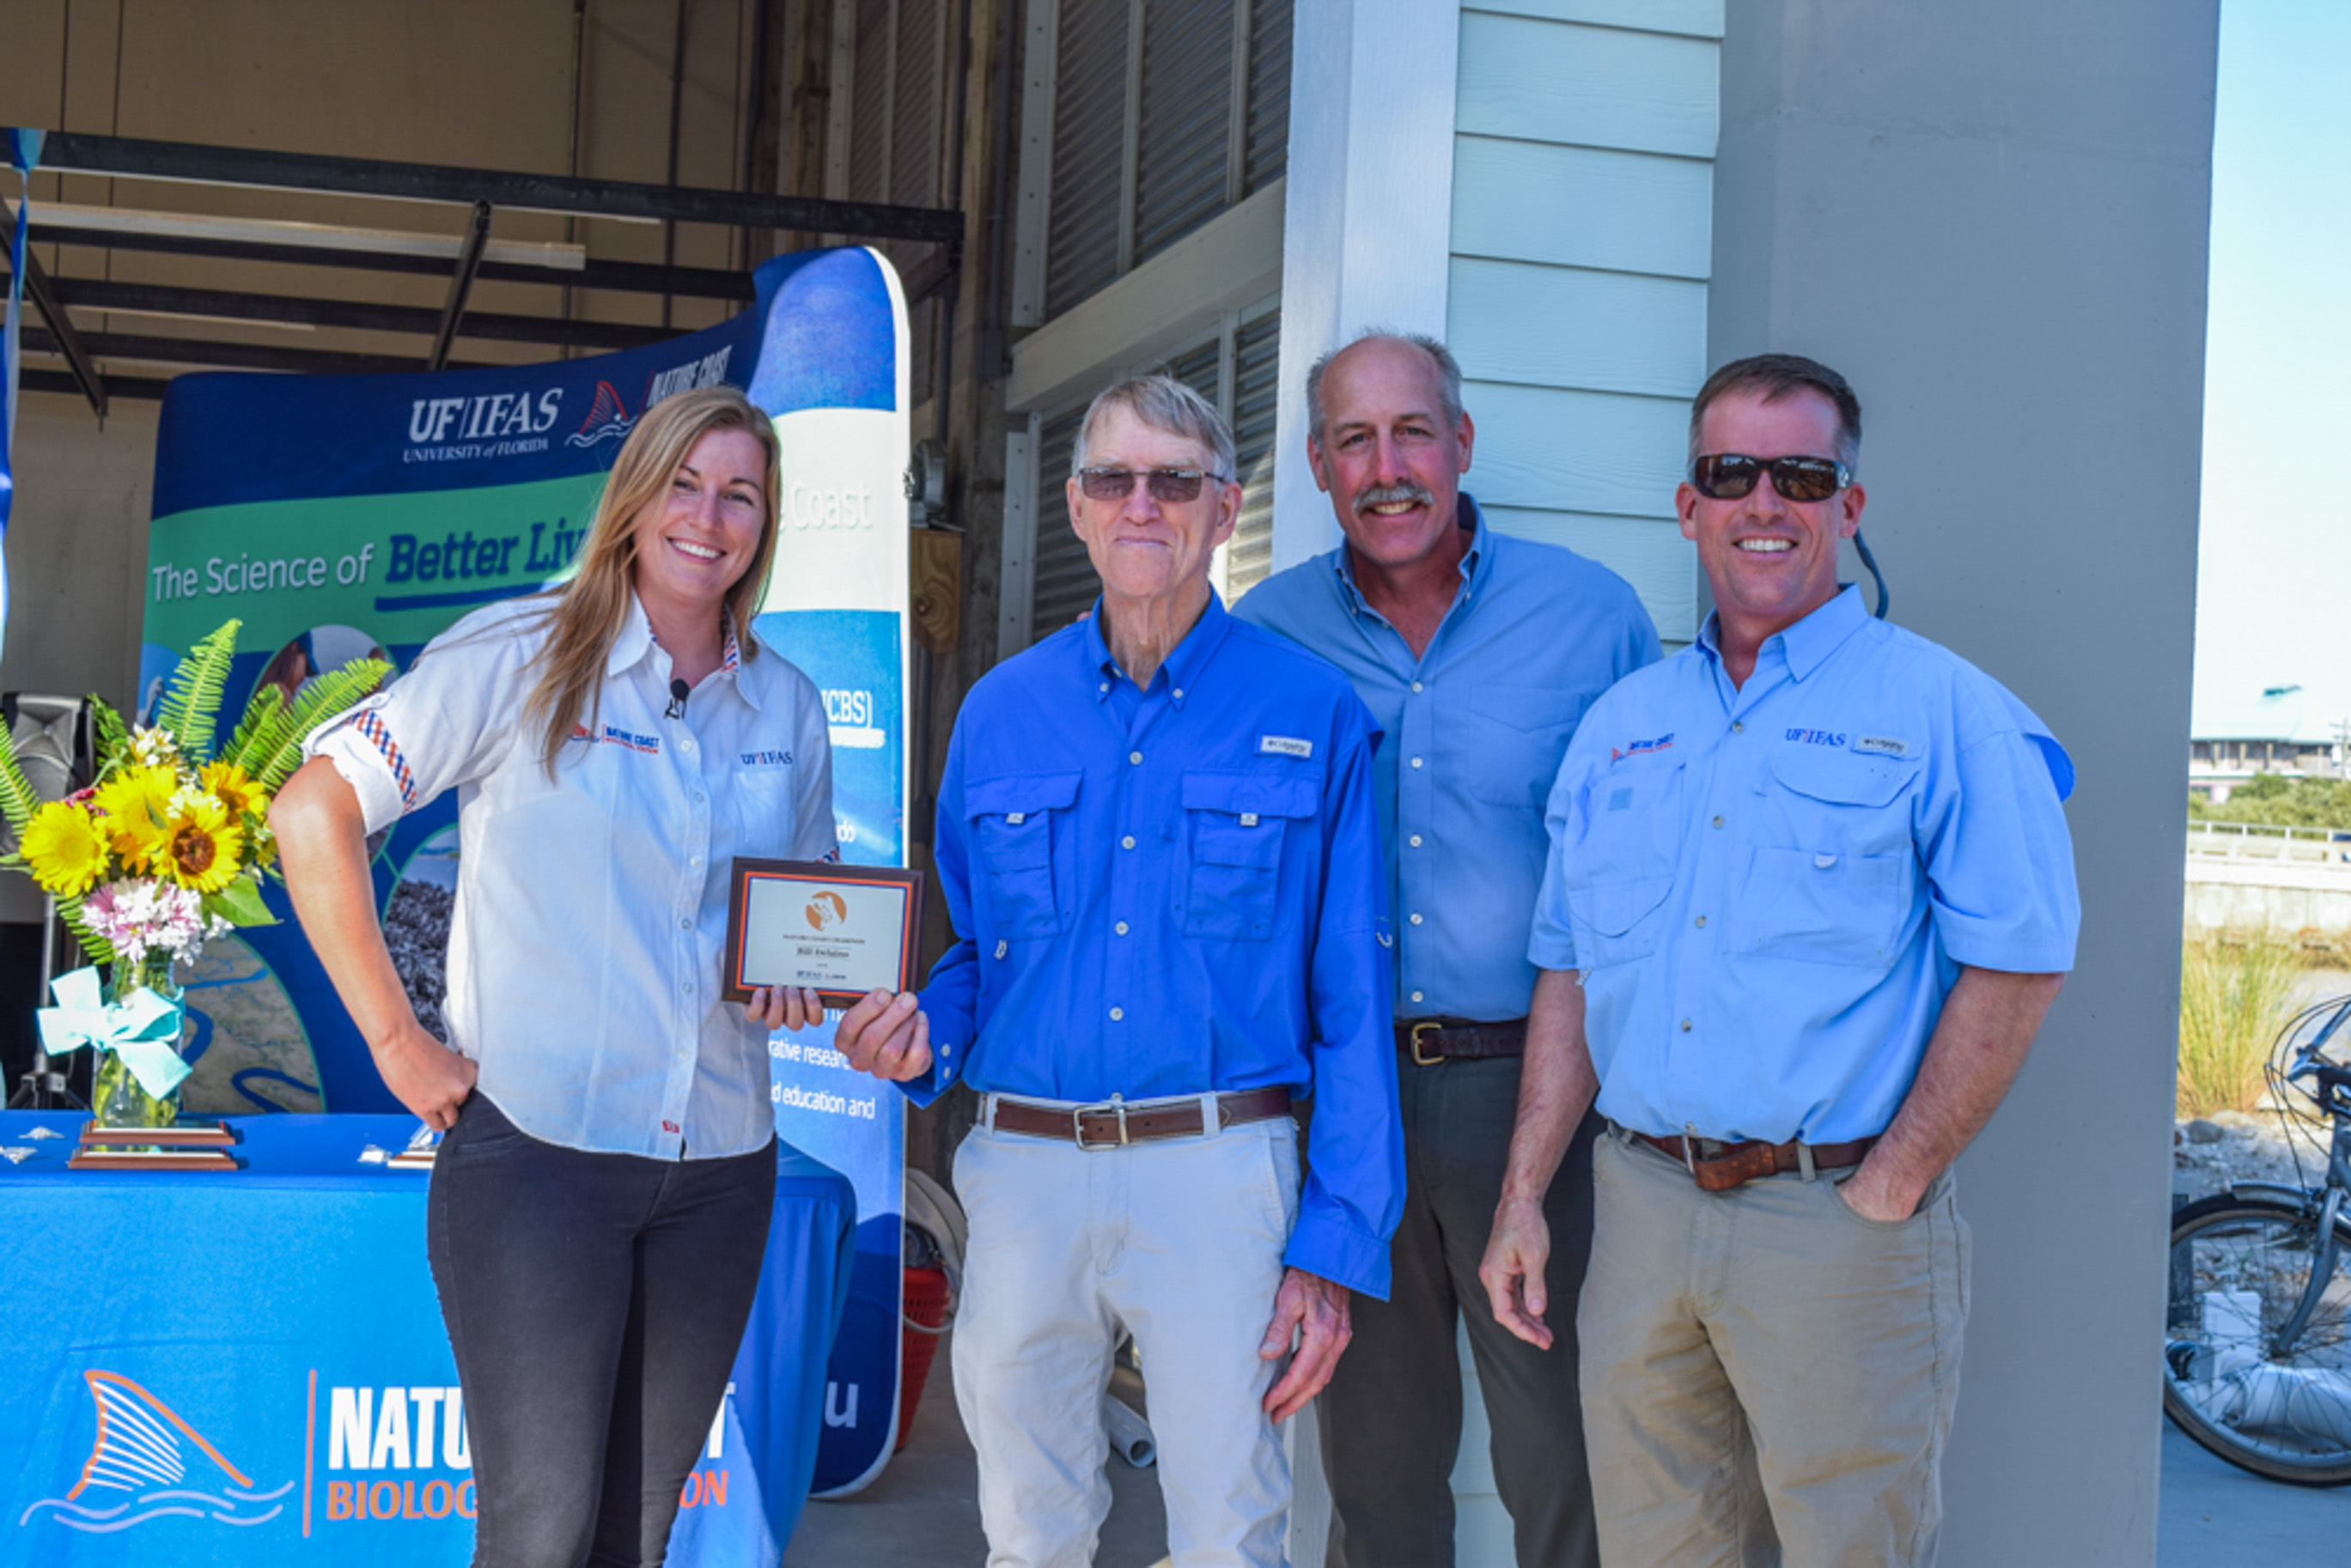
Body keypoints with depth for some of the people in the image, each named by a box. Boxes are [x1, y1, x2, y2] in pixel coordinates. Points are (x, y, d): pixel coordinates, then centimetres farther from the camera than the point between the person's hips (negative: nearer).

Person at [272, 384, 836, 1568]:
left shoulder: (787, 709, 10)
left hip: (719, 1168, 5)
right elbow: (314, 813, -8)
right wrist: (394, 1039, -9)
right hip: (538, 1150, -5)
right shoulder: (521, 655, -5)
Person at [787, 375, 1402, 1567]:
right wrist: (916, 1033, -6)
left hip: (1218, 1169, -3)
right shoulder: (1000, 711, 9)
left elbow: (1353, 1005, -2)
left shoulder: (1311, 713, 0)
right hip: (1024, 1164, 3)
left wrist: (1336, 1245, -7)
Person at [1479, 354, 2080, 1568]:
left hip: (1837, 1219, -4)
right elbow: (1571, 973, 14)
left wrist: (1891, 1190, -12)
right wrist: (1523, 1195, 7)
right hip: (1640, 1207, 5)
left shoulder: (1942, 712, -3)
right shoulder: (1619, 725, 13)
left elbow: (2016, 966, -9)